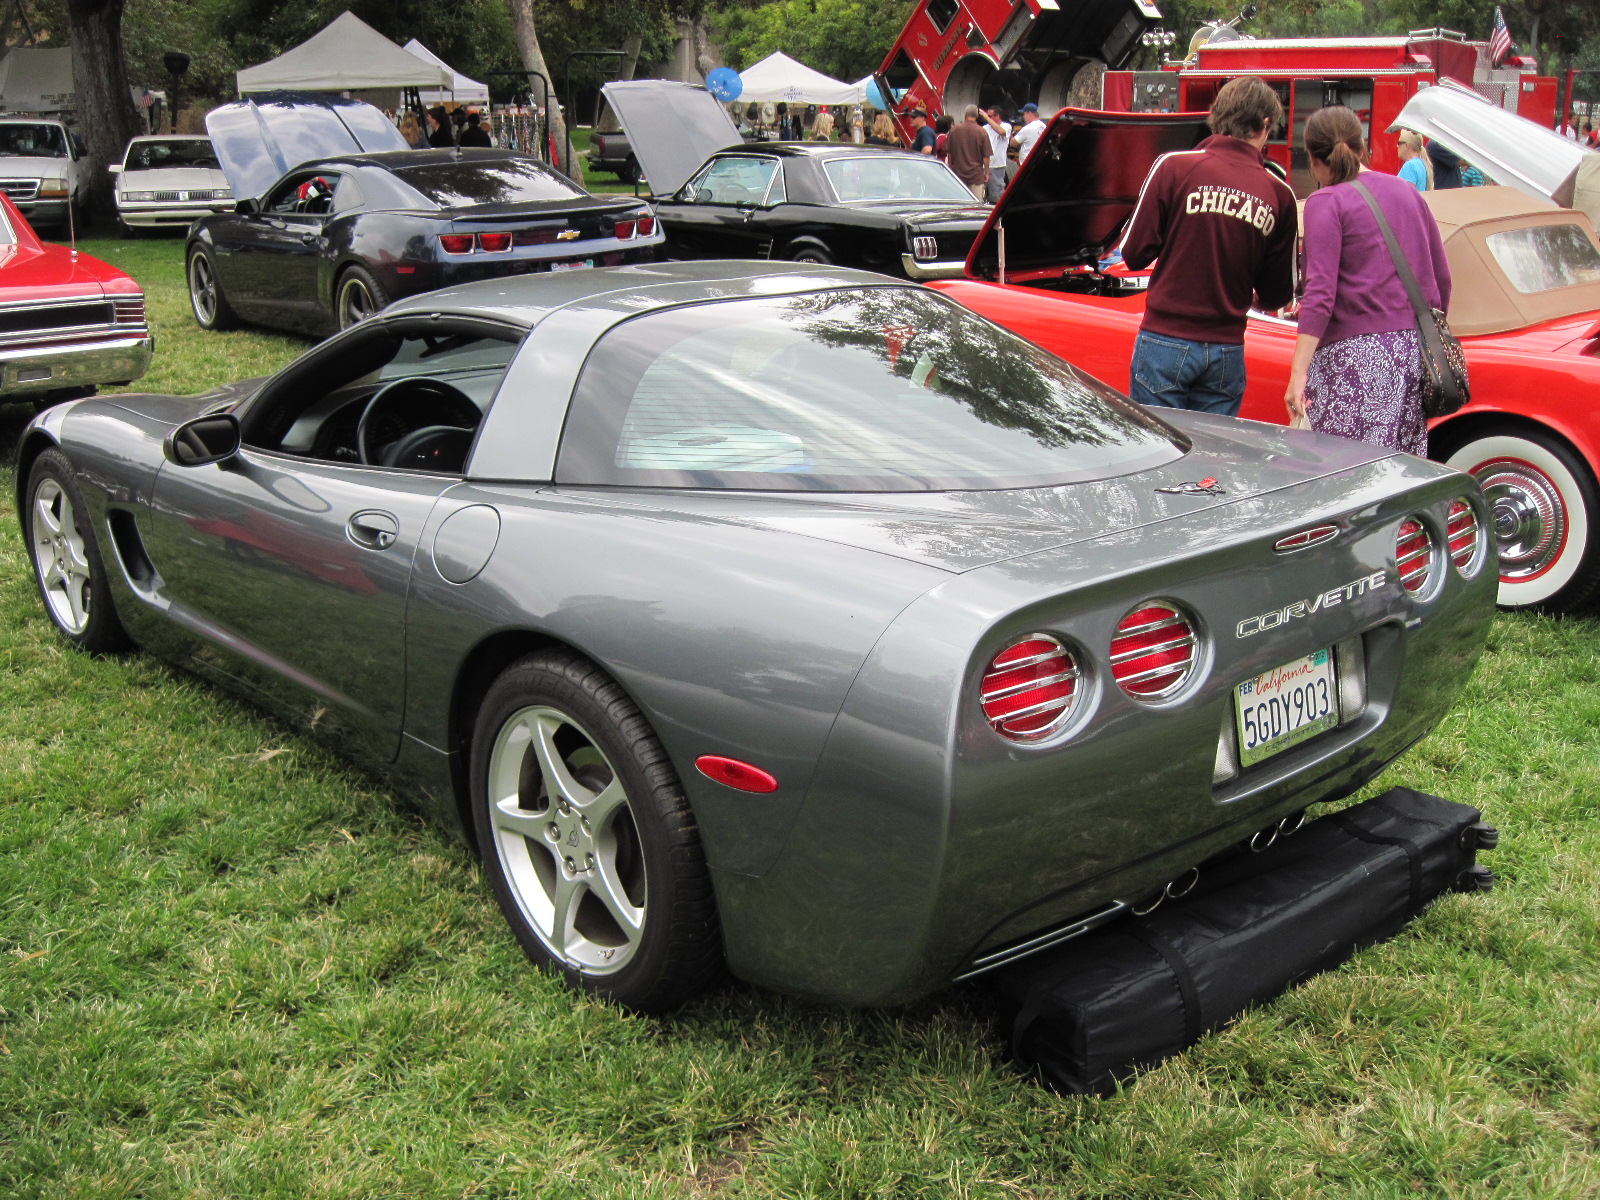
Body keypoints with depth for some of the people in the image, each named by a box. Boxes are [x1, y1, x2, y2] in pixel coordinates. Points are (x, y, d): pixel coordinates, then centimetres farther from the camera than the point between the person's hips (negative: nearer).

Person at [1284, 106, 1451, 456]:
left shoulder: (1326, 202, -4)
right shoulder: (1406, 192, 16)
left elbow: (1320, 294, -14)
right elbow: (1442, 279, 18)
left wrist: (1299, 373, -17)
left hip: (1355, 352, -7)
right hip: (1416, 352, 7)